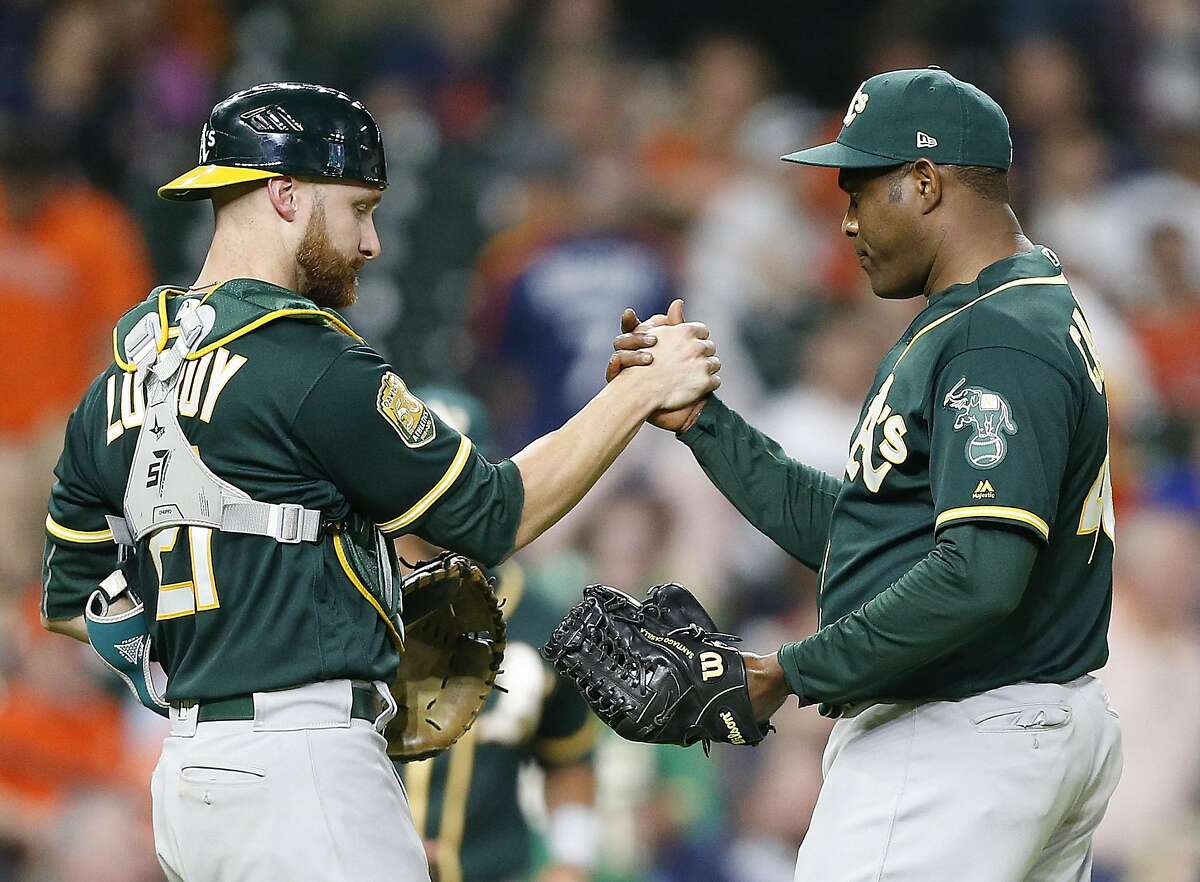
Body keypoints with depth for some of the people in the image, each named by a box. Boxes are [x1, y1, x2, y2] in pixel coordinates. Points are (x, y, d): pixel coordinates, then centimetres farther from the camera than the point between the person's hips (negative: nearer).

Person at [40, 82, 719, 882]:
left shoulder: (122, 382, 13)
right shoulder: (310, 364, -12)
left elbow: (71, 602, 19)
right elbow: (494, 515, -6)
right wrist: (643, 389, 1)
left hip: (186, 780, 9)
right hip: (302, 771, -9)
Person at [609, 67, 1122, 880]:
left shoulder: (999, 341, -17)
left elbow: (978, 577, -27)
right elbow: (839, 529, 19)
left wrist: (795, 673, -19)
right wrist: (699, 418, 12)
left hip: (959, 746, -11)